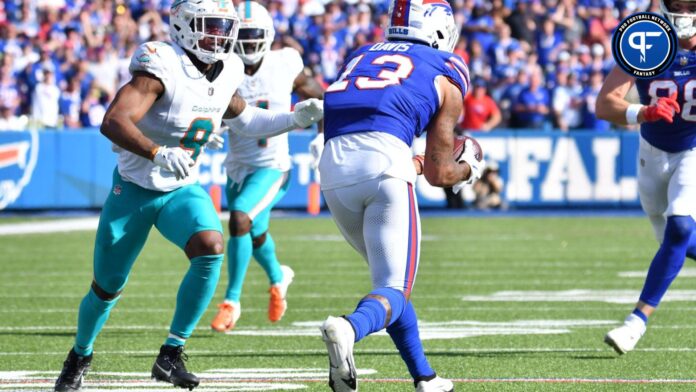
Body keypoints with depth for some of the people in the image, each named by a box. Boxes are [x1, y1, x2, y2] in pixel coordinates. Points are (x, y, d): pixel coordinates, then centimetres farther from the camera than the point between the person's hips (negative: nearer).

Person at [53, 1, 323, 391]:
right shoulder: (163, 66, -25)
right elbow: (113, 122, -38)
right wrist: (158, 154, -53)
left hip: (183, 189, 4)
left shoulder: (225, 74, -3)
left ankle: (172, 355, -17)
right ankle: (80, 356, 39)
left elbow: (242, 118, 19)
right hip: (135, 188, -4)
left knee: (211, 249, -26)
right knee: (108, 287, 8)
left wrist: (294, 118, 6)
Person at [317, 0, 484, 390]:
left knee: (389, 273, 24)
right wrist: (469, 168, 41)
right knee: (394, 289, -3)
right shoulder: (445, 76, 18)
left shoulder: (359, 58, 31)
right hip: (384, 162, -5)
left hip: (334, 168, 5)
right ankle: (350, 328, -35)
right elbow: (439, 174, 19)